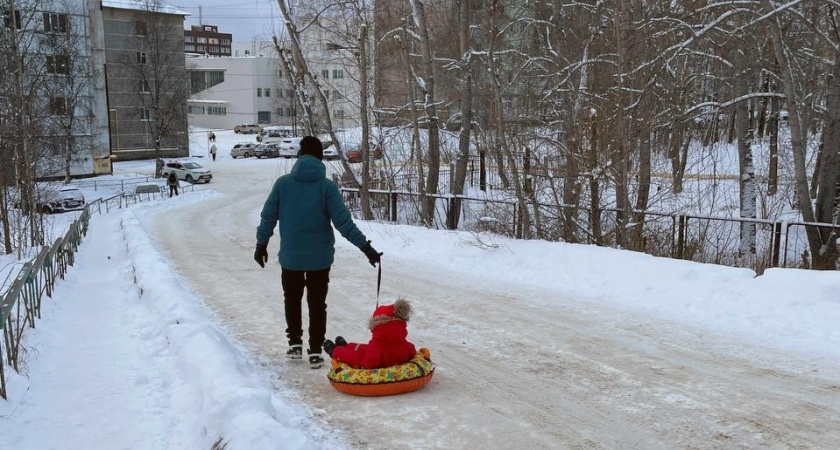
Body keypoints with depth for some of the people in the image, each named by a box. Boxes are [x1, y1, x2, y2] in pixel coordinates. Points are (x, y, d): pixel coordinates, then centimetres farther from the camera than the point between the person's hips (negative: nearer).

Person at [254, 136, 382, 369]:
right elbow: (343, 222, -16)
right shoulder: (327, 186, -11)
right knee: (317, 304, 11)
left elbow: (268, 216, -2)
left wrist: (261, 244, 12)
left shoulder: (283, 183, -6)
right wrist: (366, 247, -13)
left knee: (292, 299, 22)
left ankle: (295, 343, 27)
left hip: (290, 256, 1)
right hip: (320, 257, -1)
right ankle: (315, 351, 12)